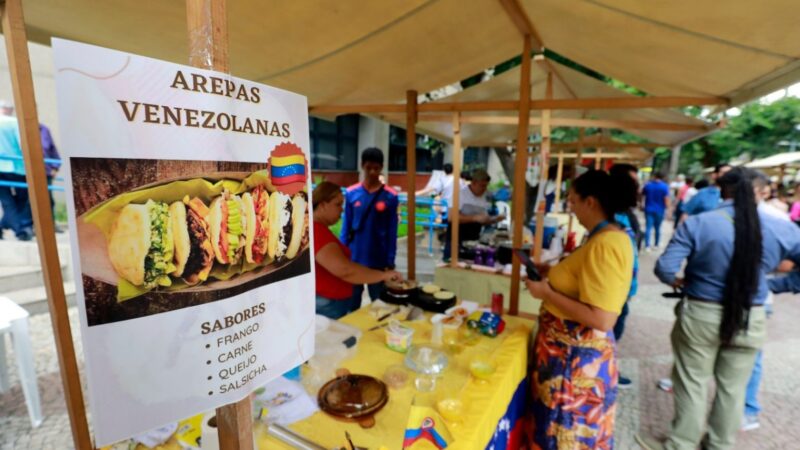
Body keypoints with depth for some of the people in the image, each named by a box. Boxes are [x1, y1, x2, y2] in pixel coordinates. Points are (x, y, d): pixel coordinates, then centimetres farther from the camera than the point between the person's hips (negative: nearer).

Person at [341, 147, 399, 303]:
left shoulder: (390, 196, -6)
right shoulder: (351, 193, -2)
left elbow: (392, 231, -3)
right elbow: (346, 227, 2)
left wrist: (390, 261, -4)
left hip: (378, 260, -1)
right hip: (354, 258, 1)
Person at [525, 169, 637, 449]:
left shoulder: (606, 244, -25)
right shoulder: (605, 237, 7)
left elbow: (602, 319, -30)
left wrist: (547, 293, -22)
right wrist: (553, 274, 9)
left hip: (577, 356, -9)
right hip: (573, 349, 9)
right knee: (560, 425, 25)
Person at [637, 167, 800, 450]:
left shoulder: (698, 223, -17)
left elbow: (664, 268, -19)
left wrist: (677, 281, 1)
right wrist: (774, 283, 17)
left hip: (701, 315, -3)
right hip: (750, 320, 3)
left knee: (693, 383, 13)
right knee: (733, 388, 20)